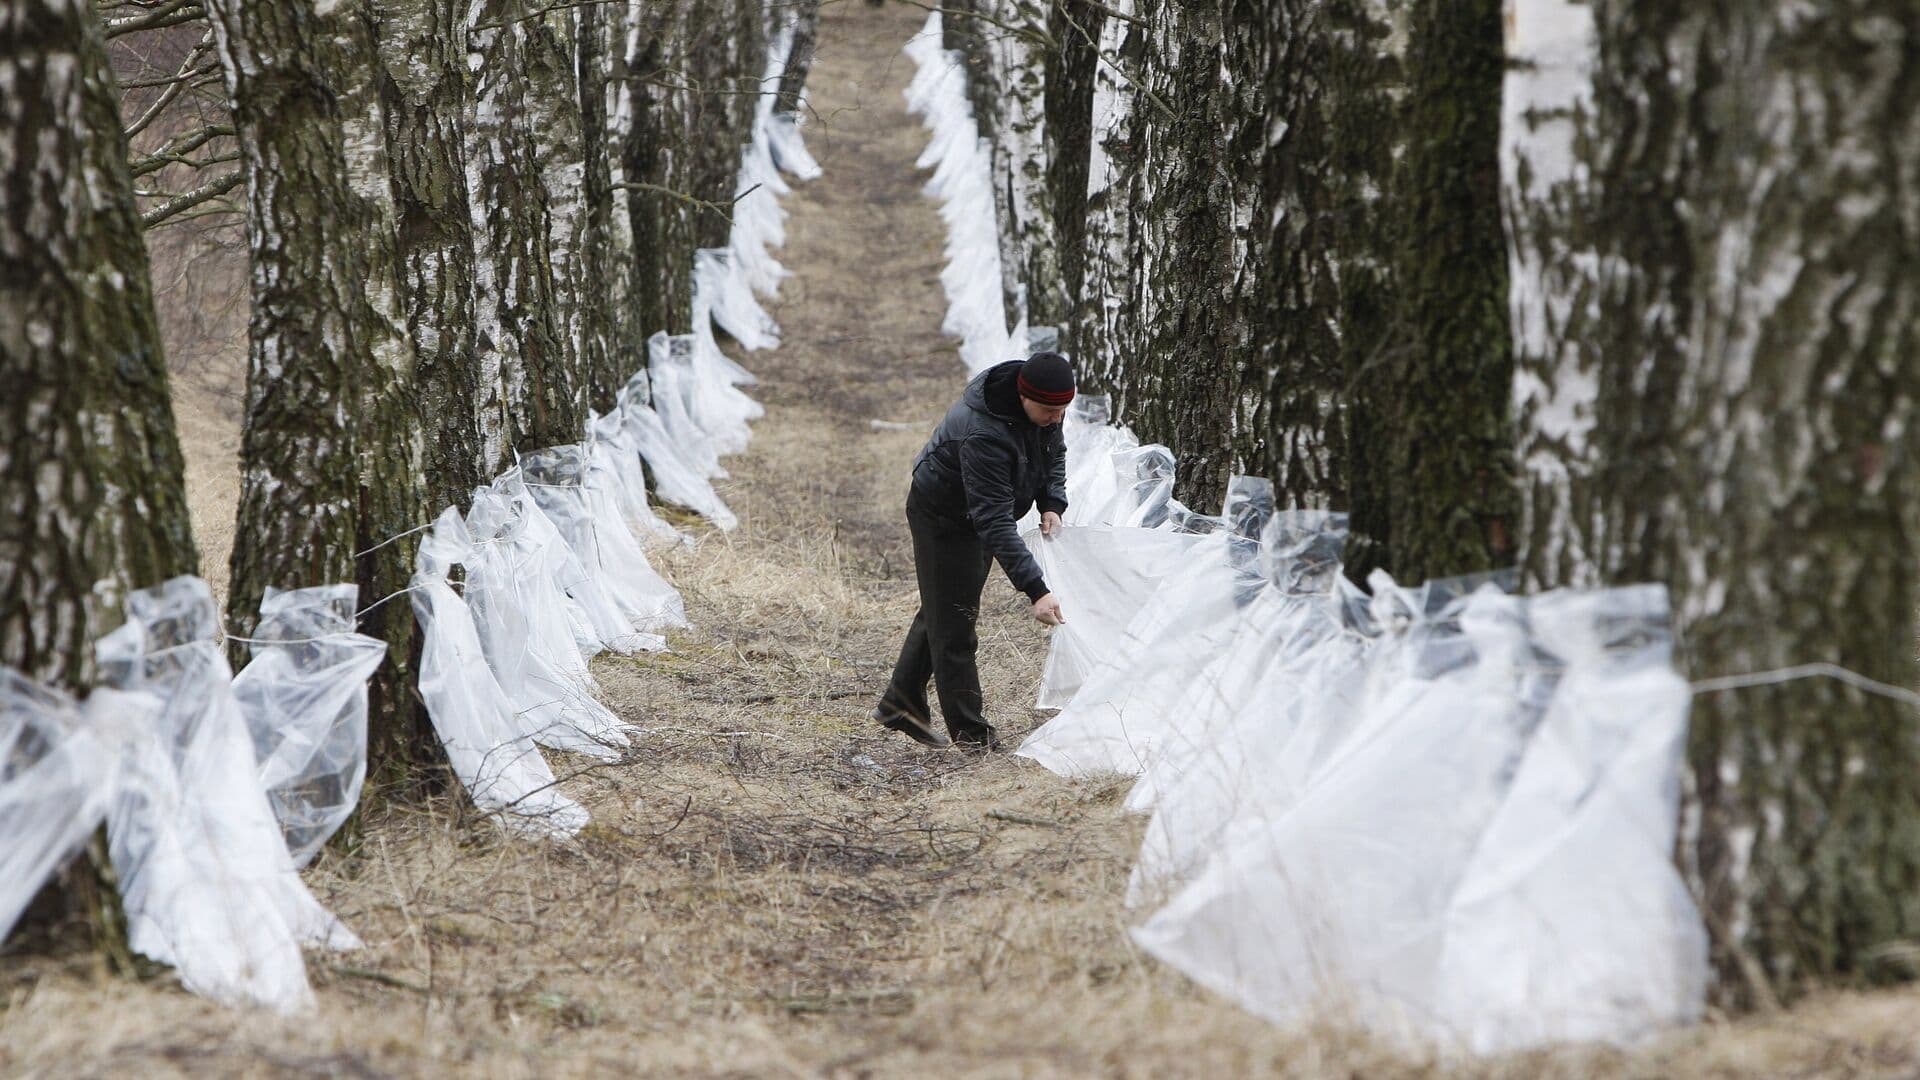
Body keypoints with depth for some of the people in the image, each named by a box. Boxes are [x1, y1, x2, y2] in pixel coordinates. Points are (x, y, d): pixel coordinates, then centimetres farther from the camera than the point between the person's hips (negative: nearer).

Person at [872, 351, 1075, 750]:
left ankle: (901, 703, 32)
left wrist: (1052, 504, -12)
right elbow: (995, 523, -43)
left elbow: (1054, 452, 6)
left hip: (977, 513, 9)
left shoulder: (1045, 404, -16)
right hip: (941, 516, -9)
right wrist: (1036, 590, -47)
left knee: (942, 610, 19)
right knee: (954, 624, -5)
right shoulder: (983, 436, -42)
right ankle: (969, 731, 4)